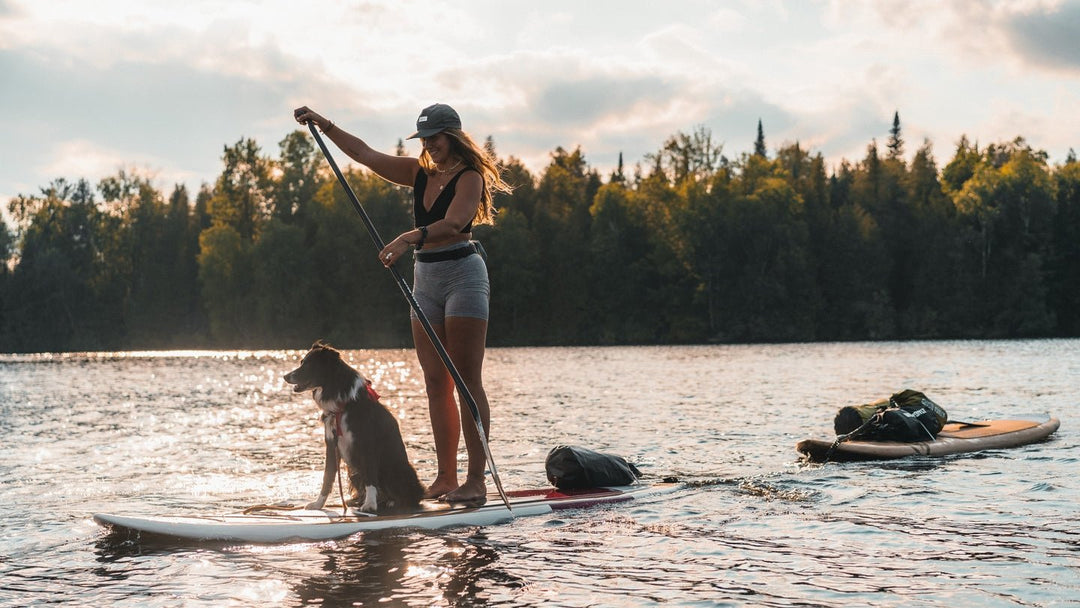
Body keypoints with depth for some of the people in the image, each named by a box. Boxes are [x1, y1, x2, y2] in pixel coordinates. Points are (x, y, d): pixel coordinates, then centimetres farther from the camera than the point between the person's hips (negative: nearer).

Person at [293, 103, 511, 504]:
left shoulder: (470, 177, -8)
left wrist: (410, 238, -40)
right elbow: (365, 154, 17)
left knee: (467, 380, -10)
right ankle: (446, 477, 6)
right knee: (436, 382, 4)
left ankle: (476, 479, -10)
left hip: (462, 274, -7)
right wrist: (324, 125, 12)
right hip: (424, 278, 7)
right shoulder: (420, 173, 14)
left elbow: (453, 224, -25)